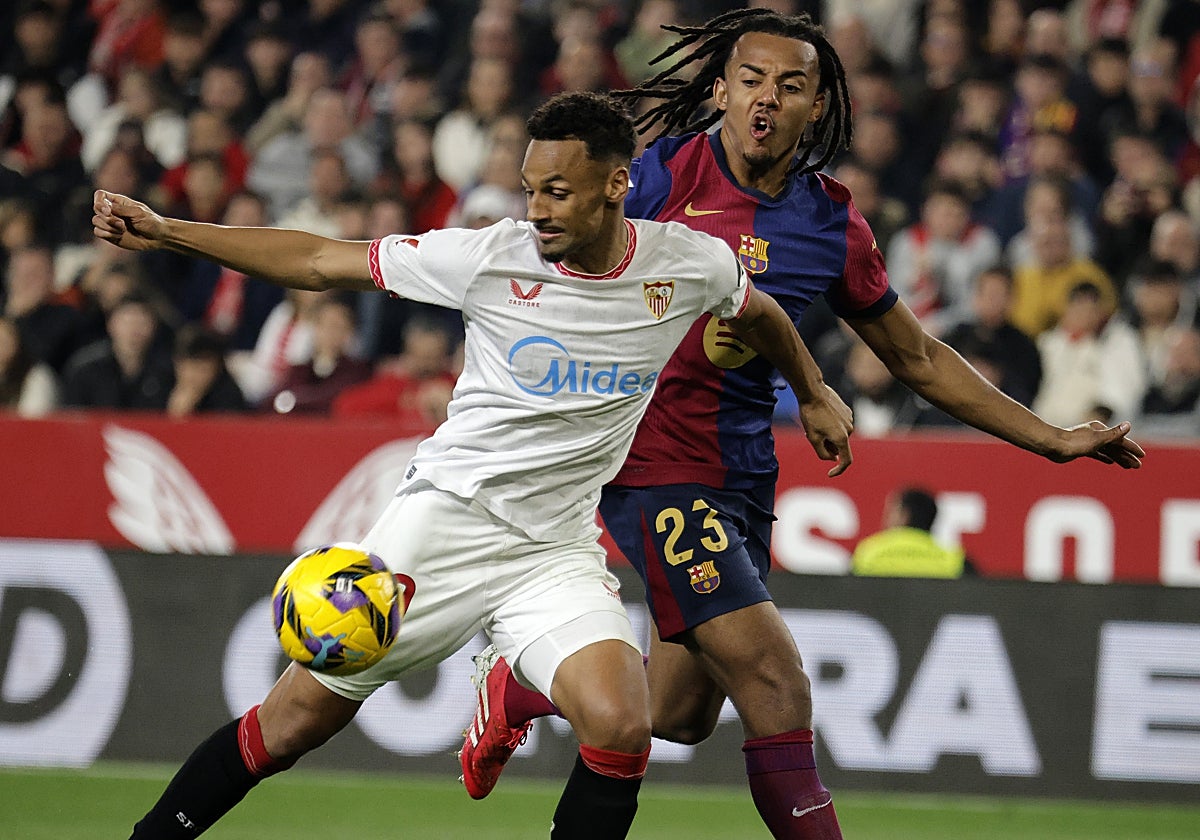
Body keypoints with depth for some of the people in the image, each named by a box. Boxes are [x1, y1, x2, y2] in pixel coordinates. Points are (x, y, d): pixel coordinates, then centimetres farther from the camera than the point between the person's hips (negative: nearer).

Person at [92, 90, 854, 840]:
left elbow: (757, 312, 19)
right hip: (446, 518, -2)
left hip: (559, 548, 2)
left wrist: (814, 392, 32)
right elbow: (319, 261, -6)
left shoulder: (691, 264, -6)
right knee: (293, 721, -1)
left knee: (621, 726, -23)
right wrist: (163, 232, -10)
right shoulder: (491, 257, -12)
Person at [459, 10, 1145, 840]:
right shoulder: (662, 176, -8)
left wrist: (1051, 439, 15)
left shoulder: (834, 228, 6)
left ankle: (519, 689, 38)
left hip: (743, 478, 6)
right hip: (656, 466, -6)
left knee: (679, 715, 12)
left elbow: (917, 357, 16)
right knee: (777, 685, -16)